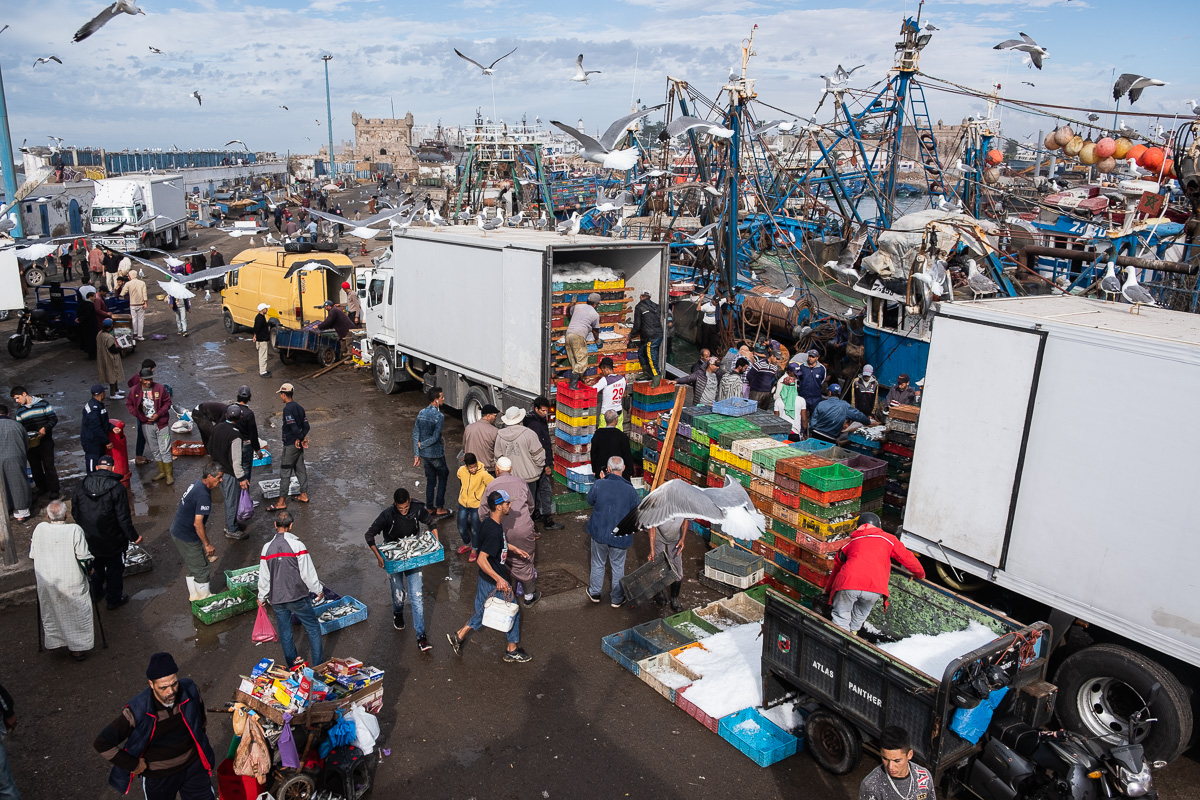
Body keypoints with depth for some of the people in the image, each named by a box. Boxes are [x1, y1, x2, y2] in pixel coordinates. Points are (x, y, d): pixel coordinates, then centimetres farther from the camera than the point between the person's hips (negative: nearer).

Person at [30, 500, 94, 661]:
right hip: (71, 582, -3)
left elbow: (33, 554, 1)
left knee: (51, 613, 23)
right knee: (76, 614, 12)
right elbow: (84, 557, -17)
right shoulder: (74, 530, -19)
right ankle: (78, 647, 21)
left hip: (46, 583, 3)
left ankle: (53, 641, 39)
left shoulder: (39, 529, -9)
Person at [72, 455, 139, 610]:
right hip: (112, 542, -5)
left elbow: (74, 512, 5)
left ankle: (97, 592, 47)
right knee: (115, 570, 15)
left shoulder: (80, 486, -6)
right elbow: (123, 518, -20)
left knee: (96, 566, 28)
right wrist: (134, 536, -8)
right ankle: (114, 599, 27)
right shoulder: (116, 488, -22)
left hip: (89, 539, 5)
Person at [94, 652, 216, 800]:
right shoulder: (138, 711, -28)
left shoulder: (190, 690, -18)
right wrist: (134, 765, -17)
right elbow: (102, 743, -21)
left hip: (193, 765, 3)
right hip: (158, 776, -3)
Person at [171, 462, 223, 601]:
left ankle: (194, 595, 38)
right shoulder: (203, 495, -28)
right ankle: (204, 598, 23)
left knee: (193, 567, 24)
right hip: (186, 538, -10)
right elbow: (198, 523, -29)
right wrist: (207, 544, -21)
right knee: (202, 568, 7)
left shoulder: (197, 484, 2)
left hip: (176, 531, 10)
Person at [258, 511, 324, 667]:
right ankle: (319, 663, 14)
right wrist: (318, 590, 1)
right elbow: (308, 573, -12)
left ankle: (292, 665, 28)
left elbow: (264, 577, 4)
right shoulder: (297, 545, -15)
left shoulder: (267, 547, -3)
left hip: (276, 599, 4)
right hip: (297, 596, -4)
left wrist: (262, 597, 17)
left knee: (285, 632, 17)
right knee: (313, 628, 10)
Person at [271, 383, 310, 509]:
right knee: (300, 469, 17)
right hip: (299, 445, 8)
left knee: (285, 473, -2)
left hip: (290, 445, -8)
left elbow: (294, 427, -25)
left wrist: (300, 438, -11)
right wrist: (302, 439, 1)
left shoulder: (288, 409, -19)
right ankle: (304, 495, 25)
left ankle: (282, 502, 3)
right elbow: (306, 426, 7)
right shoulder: (299, 407, 8)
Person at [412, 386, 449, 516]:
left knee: (430, 480, 18)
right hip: (436, 454, -6)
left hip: (424, 453, 6)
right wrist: (421, 445, -7)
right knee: (443, 477, 11)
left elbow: (415, 434, 2)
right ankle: (440, 508, 13)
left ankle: (429, 507, 26)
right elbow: (435, 437, -23)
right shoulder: (439, 416, -20)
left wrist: (416, 454, 5)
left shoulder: (421, 413, 1)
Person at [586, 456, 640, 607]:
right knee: (618, 567, 18)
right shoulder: (630, 490, -20)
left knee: (598, 564, 22)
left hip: (599, 533, 1)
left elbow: (590, 501, 1)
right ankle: (617, 599, 32)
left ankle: (594, 593, 39)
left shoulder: (598, 485, -19)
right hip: (620, 537, -1)